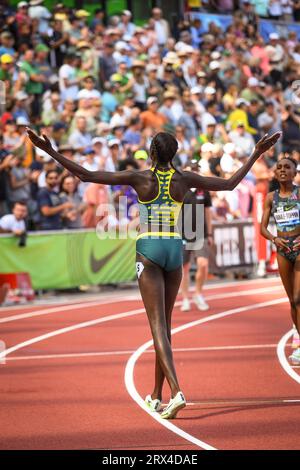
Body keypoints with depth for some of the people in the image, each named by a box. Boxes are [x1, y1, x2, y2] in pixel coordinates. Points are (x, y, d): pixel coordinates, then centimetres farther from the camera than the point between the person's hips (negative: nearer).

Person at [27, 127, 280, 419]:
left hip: (148, 251, -3)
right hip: (175, 251, 3)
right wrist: (256, 154, 23)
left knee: (159, 325, -8)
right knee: (164, 323, 15)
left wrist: (50, 151, -6)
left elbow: (86, 175, -11)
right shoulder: (184, 179, 1)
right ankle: (156, 395, 23)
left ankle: (176, 392, -26)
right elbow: (229, 184, 13)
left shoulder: (140, 178, -7)